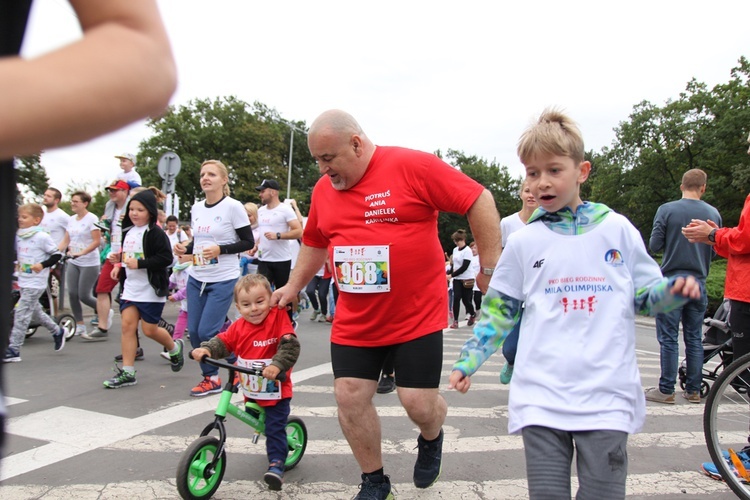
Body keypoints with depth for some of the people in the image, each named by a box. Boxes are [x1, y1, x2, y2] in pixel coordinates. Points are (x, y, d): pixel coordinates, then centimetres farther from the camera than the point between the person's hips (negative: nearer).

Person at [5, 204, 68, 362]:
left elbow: (57, 255, -10)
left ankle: (14, 349, -2)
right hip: (23, 281, 8)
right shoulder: (18, 236, 8)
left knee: (21, 314, -8)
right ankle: (58, 331, 36)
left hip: (35, 284, -8)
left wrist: (42, 264, -21)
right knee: (34, 312, 18)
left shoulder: (42, 237, -13)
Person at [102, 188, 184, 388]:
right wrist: (119, 262, 6)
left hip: (151, 289, -7)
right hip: (130, 287, 7)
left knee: (149, 329, 1)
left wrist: (140, 263, -24)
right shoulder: (128, 231, 11)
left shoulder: (155, 233, -13)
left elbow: (166, 258, -22)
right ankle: (127, 372, 5)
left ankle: (174, 348, 32)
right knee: (127, 325, -1)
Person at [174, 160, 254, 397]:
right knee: (194, 331, 6)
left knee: (207, 332, -8)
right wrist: (185, 248, -1)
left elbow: (248, 242, -9)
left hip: (223, 280, -7)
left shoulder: (233, 207, -9)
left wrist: (220, 249, -20)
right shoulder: (196, 208, 9)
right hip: (196, 278, 7)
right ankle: (210, 377, 23)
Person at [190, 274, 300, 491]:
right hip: (250, 391, 7)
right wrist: (206, 349, -24)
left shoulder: (279, 317, -20)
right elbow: (222, 342, -4)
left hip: (276, 390, -7)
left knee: (275, 428, -6)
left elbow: (290, 346, -27)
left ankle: (276, 463, 7)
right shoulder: (239, 326, -4)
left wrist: (277, 365, -40)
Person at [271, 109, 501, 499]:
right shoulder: (323, 190, 5)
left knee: (419, 402, -1)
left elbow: (479, 200, -10)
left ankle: (431, 438, 38)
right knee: (350, 398, 4)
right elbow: (314, 243, 22)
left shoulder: (413, 166, -13)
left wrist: (489, 267, -10)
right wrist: (293, 286, 25)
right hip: (354, 322, 5)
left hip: (417, 316, -5)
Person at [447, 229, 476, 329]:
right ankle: (455, 321, -5)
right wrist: (450, 271, -3)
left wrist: (452, 275, -19)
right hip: (457, 279, 5)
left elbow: (464, 267, -20)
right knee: (456, 298, -7)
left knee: (465, 300, 3)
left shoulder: (467, 251, -14)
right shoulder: (455, 250, 8)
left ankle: (473, 314, 32)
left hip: (467, 279, -5)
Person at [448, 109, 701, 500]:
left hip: (606, 395, 0)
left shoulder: (617, 229, 5)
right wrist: (467, 362, 6)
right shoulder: (523, 241, 5)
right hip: (540, 397, 1)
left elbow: (645, 294, 11)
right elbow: (498, 310, 10)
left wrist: (676, 289, -11)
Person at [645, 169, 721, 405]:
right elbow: (716, 250, 10)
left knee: (669, 339, 1)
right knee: (694, 339, 11)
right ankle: (693, 390, 17)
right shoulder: (714, 213, 2)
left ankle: (666, 390, 4)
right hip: (698, 283, 3)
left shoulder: (666, 210, -8)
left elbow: (654, 245, -7)